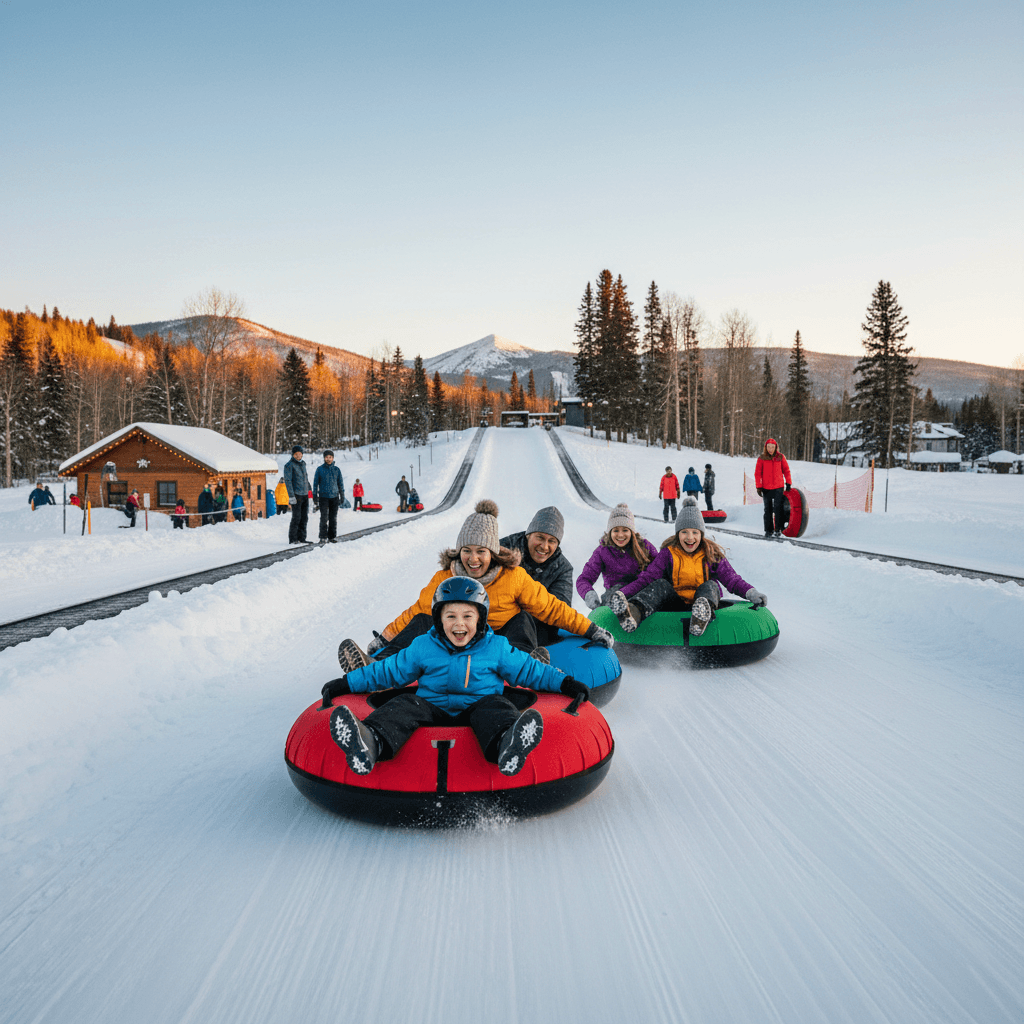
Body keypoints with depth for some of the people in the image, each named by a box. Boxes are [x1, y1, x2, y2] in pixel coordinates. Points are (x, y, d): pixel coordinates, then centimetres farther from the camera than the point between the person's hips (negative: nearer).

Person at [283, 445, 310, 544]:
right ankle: (292, 539, 0)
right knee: (296, 518, -7)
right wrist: (291, 496, -17)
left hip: (305, 495, 7)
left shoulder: (303, 464, 15)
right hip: (296, 495, -7)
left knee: (304, 518, 7)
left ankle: (301, 538, 13)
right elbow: (288, 481, -11)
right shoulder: (289, 465, -7)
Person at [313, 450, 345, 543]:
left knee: (333, 518, 3)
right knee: (324, 518, -8)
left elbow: (340, 483, 13)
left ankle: (332, 536, 11)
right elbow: (315, 483, 6)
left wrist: (342, 496, 9)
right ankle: (323, 537, -3)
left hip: (334, 497, 2)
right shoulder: (320, 469, 3)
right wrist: (315, 497, 1)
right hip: (323, 497, -2)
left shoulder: (337, 470, 8)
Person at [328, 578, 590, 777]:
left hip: (477, 708, -1)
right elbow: (390, 670, 17)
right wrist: (348, 683, 14)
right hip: (432, 710, 1)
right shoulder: (423, 647, 9)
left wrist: (565, 683, 7)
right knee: (404, 705, -26)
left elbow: (528, 670, 15)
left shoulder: (496, 647, 7)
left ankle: (506, 745, -69)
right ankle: (371, 743, -59)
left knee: (496, 705, -33)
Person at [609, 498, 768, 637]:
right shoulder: (668, 553, 5)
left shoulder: (711, 554, 6)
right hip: (674, 604, 0)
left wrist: (751, 592, -17)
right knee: (660, 585, -25)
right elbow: (646, 579, -1)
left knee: (710, 586, -27)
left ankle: (700, 620, -64)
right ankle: (633, 613, -58)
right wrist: (621, 593, -17)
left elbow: (732, 580, 4)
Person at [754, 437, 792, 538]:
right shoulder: (761, 458, 0)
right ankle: (768, 530, 13)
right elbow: (757, 473, 1)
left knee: (778, 509, -4)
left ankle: (778, 530, 3)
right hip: (766, 488, 0)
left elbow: (786, 470, 10)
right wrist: (758, 487, -4)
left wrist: (788, 483, 7)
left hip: (778, 487, 0)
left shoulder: (780, 457, 3)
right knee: (768, 510, 7)